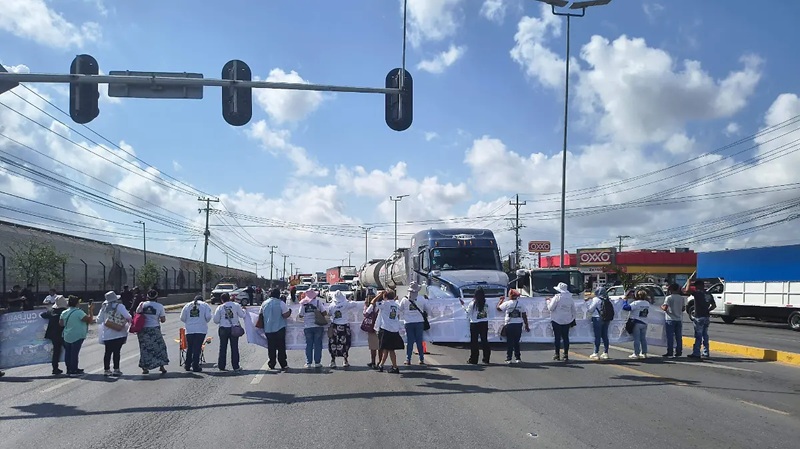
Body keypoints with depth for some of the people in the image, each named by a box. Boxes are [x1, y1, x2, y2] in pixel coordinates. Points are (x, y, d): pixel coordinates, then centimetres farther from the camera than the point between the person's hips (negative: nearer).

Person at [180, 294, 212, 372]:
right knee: (197, 348, -1)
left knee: (189, 348, 13)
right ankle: (195, 366, -1)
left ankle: (187, 365, 20)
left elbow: (182, 318, 8)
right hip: (201, 330, -3)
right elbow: (208, 316, -6)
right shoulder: (205, 305, 3)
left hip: (189, 330, 3)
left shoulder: (187, 305, 11)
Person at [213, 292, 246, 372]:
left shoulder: (220, 307, -2)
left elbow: (216, 320, -1)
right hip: (234, 328, 0)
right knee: (234, 347, 5)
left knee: (223, 348, 10)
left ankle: (221, 366, 12)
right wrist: (243, 310, 18)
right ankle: (236, 367, 5)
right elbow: (242, 315, -1)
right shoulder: (236, 305, -2)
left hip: (223, 329, 0)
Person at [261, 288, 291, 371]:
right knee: (281, 348, 1)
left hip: (268, 329, 4)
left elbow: (261, 315, 15)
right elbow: (286, 315, -14)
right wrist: (290, 311, 6)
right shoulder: (281, 303, -11)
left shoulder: (264, 303, 5)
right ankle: (283, 365, 0)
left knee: (271, 348, 11)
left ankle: (271, 364, 14)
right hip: (279, 329, -4)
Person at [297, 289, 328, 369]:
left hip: (307, 327, 2)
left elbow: (300, 315, 4)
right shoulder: (318, 301, -4)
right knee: (317, 344, 4)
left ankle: (308, 363, 7)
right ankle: (317, 362, 3)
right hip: (318, 326, -2)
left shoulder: (303, 303, 0)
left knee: (309, 345, 8)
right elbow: (324, 312, -8)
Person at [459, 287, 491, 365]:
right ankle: (486, 359, 11)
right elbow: (487, 313, 3)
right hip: (484, 323, 3)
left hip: (474, 324, -3)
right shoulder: (486, 303, -3)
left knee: (474, 342, 5)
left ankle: (473, 360, 7)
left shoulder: (472, 303, -12)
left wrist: (463, 305, 5)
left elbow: (467, 313, -4)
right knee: (484, 341, 9)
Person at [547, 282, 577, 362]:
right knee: (566, 337, 8)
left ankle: (557, 354, 6)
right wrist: (573, 320, 22)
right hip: (567, 321, 5)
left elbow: (550, 308, -11)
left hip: (557, 320, -4)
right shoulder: (570, 298, 4)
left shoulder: (557, 297, -13)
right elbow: (573, 310, 12)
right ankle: (566, 355, 7)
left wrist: (548, 301, 6)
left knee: (557, 337, 3)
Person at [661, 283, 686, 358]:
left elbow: (665, 308, -17)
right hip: (679, 319, 5)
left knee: (670, 337, -1)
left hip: (670, 319, -5)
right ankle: (678, 352, 11)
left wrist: (662, 307, 4)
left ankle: (670, 352, -1)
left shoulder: (668, 298, -11)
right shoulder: (682, 298, 4)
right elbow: (683, 308, 7)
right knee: (679, 337, 9)